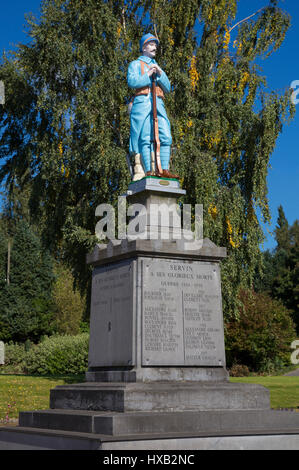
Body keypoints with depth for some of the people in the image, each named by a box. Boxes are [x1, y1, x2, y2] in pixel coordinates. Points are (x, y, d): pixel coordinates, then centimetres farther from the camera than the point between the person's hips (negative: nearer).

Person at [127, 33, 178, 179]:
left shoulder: (158, 67, 32)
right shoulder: (136, 64, 17)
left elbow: (167, 88, 18)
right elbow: (132, 82, -3)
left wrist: (160, 73, 3)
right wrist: (149, 74, -1)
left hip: (158, 104, 5)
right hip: (142, 102, -5)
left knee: (165, 136, -11)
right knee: (145, 138, -13)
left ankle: (164, 169, -15)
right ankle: (148, 171, -18)